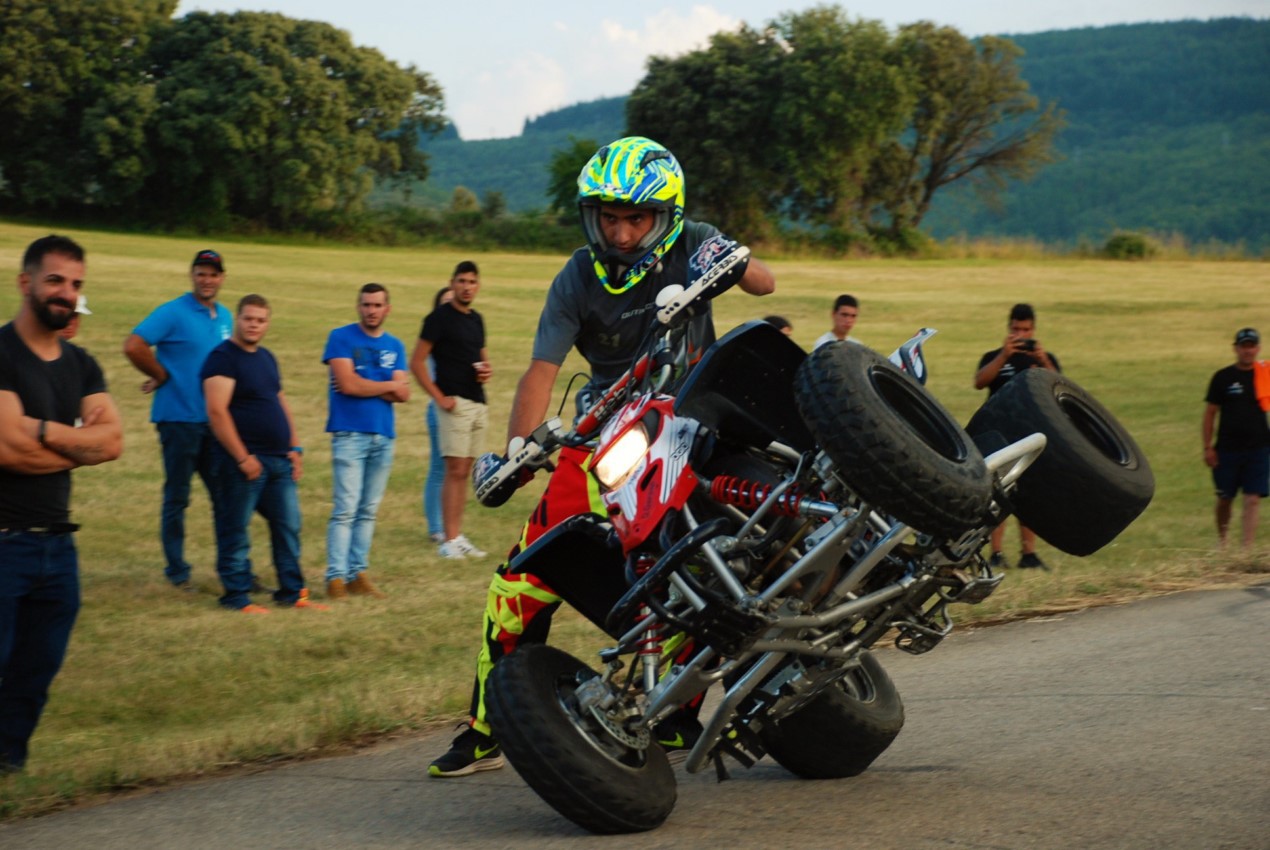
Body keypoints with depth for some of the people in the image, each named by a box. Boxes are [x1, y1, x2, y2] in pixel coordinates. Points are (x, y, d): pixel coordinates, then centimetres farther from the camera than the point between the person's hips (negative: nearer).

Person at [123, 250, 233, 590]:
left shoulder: (225, 317, 10)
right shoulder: (173, 313, -10)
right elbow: (133, 346, -19)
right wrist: (162, 376, -9)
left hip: (215, 420, 6)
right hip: (179, 418, -6)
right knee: (177, 498, 3)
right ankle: (176, 570, 12)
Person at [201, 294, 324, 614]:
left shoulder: (266, 357, 17)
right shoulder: (222, 357, -10)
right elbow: (216, 411, -18)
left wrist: (294, 447, 15)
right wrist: (242, 457, -20)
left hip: (279, 460, 9)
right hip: (243, 462, -8)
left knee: (288, 526, 10)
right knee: (236, 531, -1)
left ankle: (292, 592, 17)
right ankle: (237, 596, 5)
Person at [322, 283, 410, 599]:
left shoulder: (394, 346, 14)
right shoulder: (341, 338, -1)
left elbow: (403, 394, 3)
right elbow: (347, 383, -13)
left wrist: (364, 387, -10)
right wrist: (388, 386, -1)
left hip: (384, 436, 5)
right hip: (350, 434, -5)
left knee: (368, 511, 7)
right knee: (346, 508, -10)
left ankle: (358, 573, 11)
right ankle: (336, 576, -9)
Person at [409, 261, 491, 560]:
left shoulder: (476, 319, 16)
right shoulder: (440, 318, -6)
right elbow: (417, 362, -8)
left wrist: (487, 369, 6)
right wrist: (439, 397, -15)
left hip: (478, 403, 7)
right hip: (455, 403, -7)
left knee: (465, 472, 9)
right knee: (455, 470, -10)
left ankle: (458, 537, 13)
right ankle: (450, 540, -10)